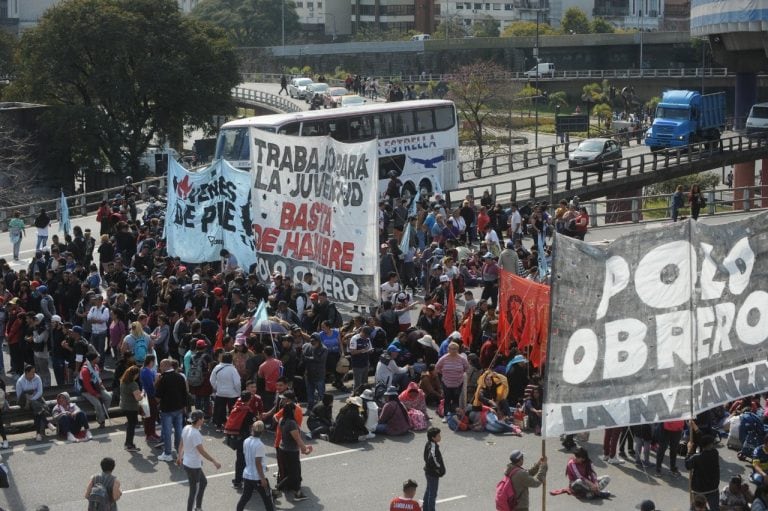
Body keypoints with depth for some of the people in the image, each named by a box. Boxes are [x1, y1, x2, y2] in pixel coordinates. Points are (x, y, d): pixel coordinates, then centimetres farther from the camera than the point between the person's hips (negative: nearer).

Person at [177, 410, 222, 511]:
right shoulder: (195, 434, -28)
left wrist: (180, 457, 25)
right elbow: (202, 451, -28)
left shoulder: (186, 428, -2)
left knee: (203, 482, 26)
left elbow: (181, 444, 11)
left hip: (186, 463, 9)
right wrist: (214, 462, -22)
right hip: (193, 466, -9)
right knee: (194, 491, 6)